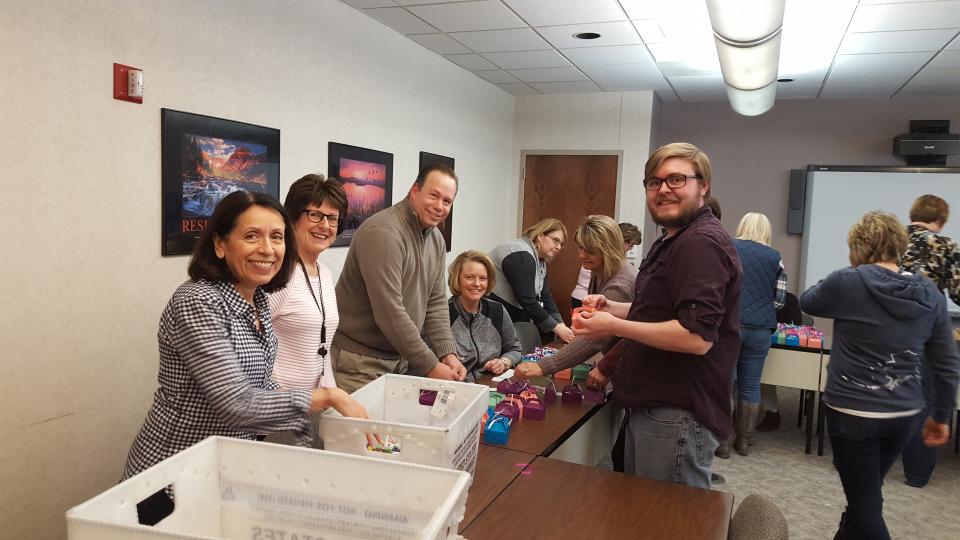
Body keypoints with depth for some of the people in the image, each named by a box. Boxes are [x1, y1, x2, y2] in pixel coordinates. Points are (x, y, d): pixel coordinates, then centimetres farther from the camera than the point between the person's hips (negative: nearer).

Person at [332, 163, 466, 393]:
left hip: (402, 357, 8)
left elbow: (436, 302, 8)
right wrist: (430, 366, -21)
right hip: (361, 361, -8)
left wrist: (448, 353, -5)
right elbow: (389, 312, -25)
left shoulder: (436, 239, 6)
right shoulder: (383, 232, -22)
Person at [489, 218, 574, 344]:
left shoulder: (540, 261, 10)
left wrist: (561, 325, -6)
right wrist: (556, 327, -19)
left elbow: (545, 297, 6)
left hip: (516, 315, 10)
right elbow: (527, 300, -25)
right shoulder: (521, 255, -21)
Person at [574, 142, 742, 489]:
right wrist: (610, 308, 9)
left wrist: (614, 326, -21)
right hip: (651, 408, 11)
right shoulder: (671, 242, 18)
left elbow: (697, 337, -26)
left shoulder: (702, 242, -17)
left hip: (678, 417, -11)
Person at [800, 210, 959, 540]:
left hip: (852, 412, -5)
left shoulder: (848, 282, -13)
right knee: (866, 492, 24)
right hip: (905, 415, 5)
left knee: (866, 503, 6)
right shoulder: (930, 294, 2)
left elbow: (807, 302, 7)